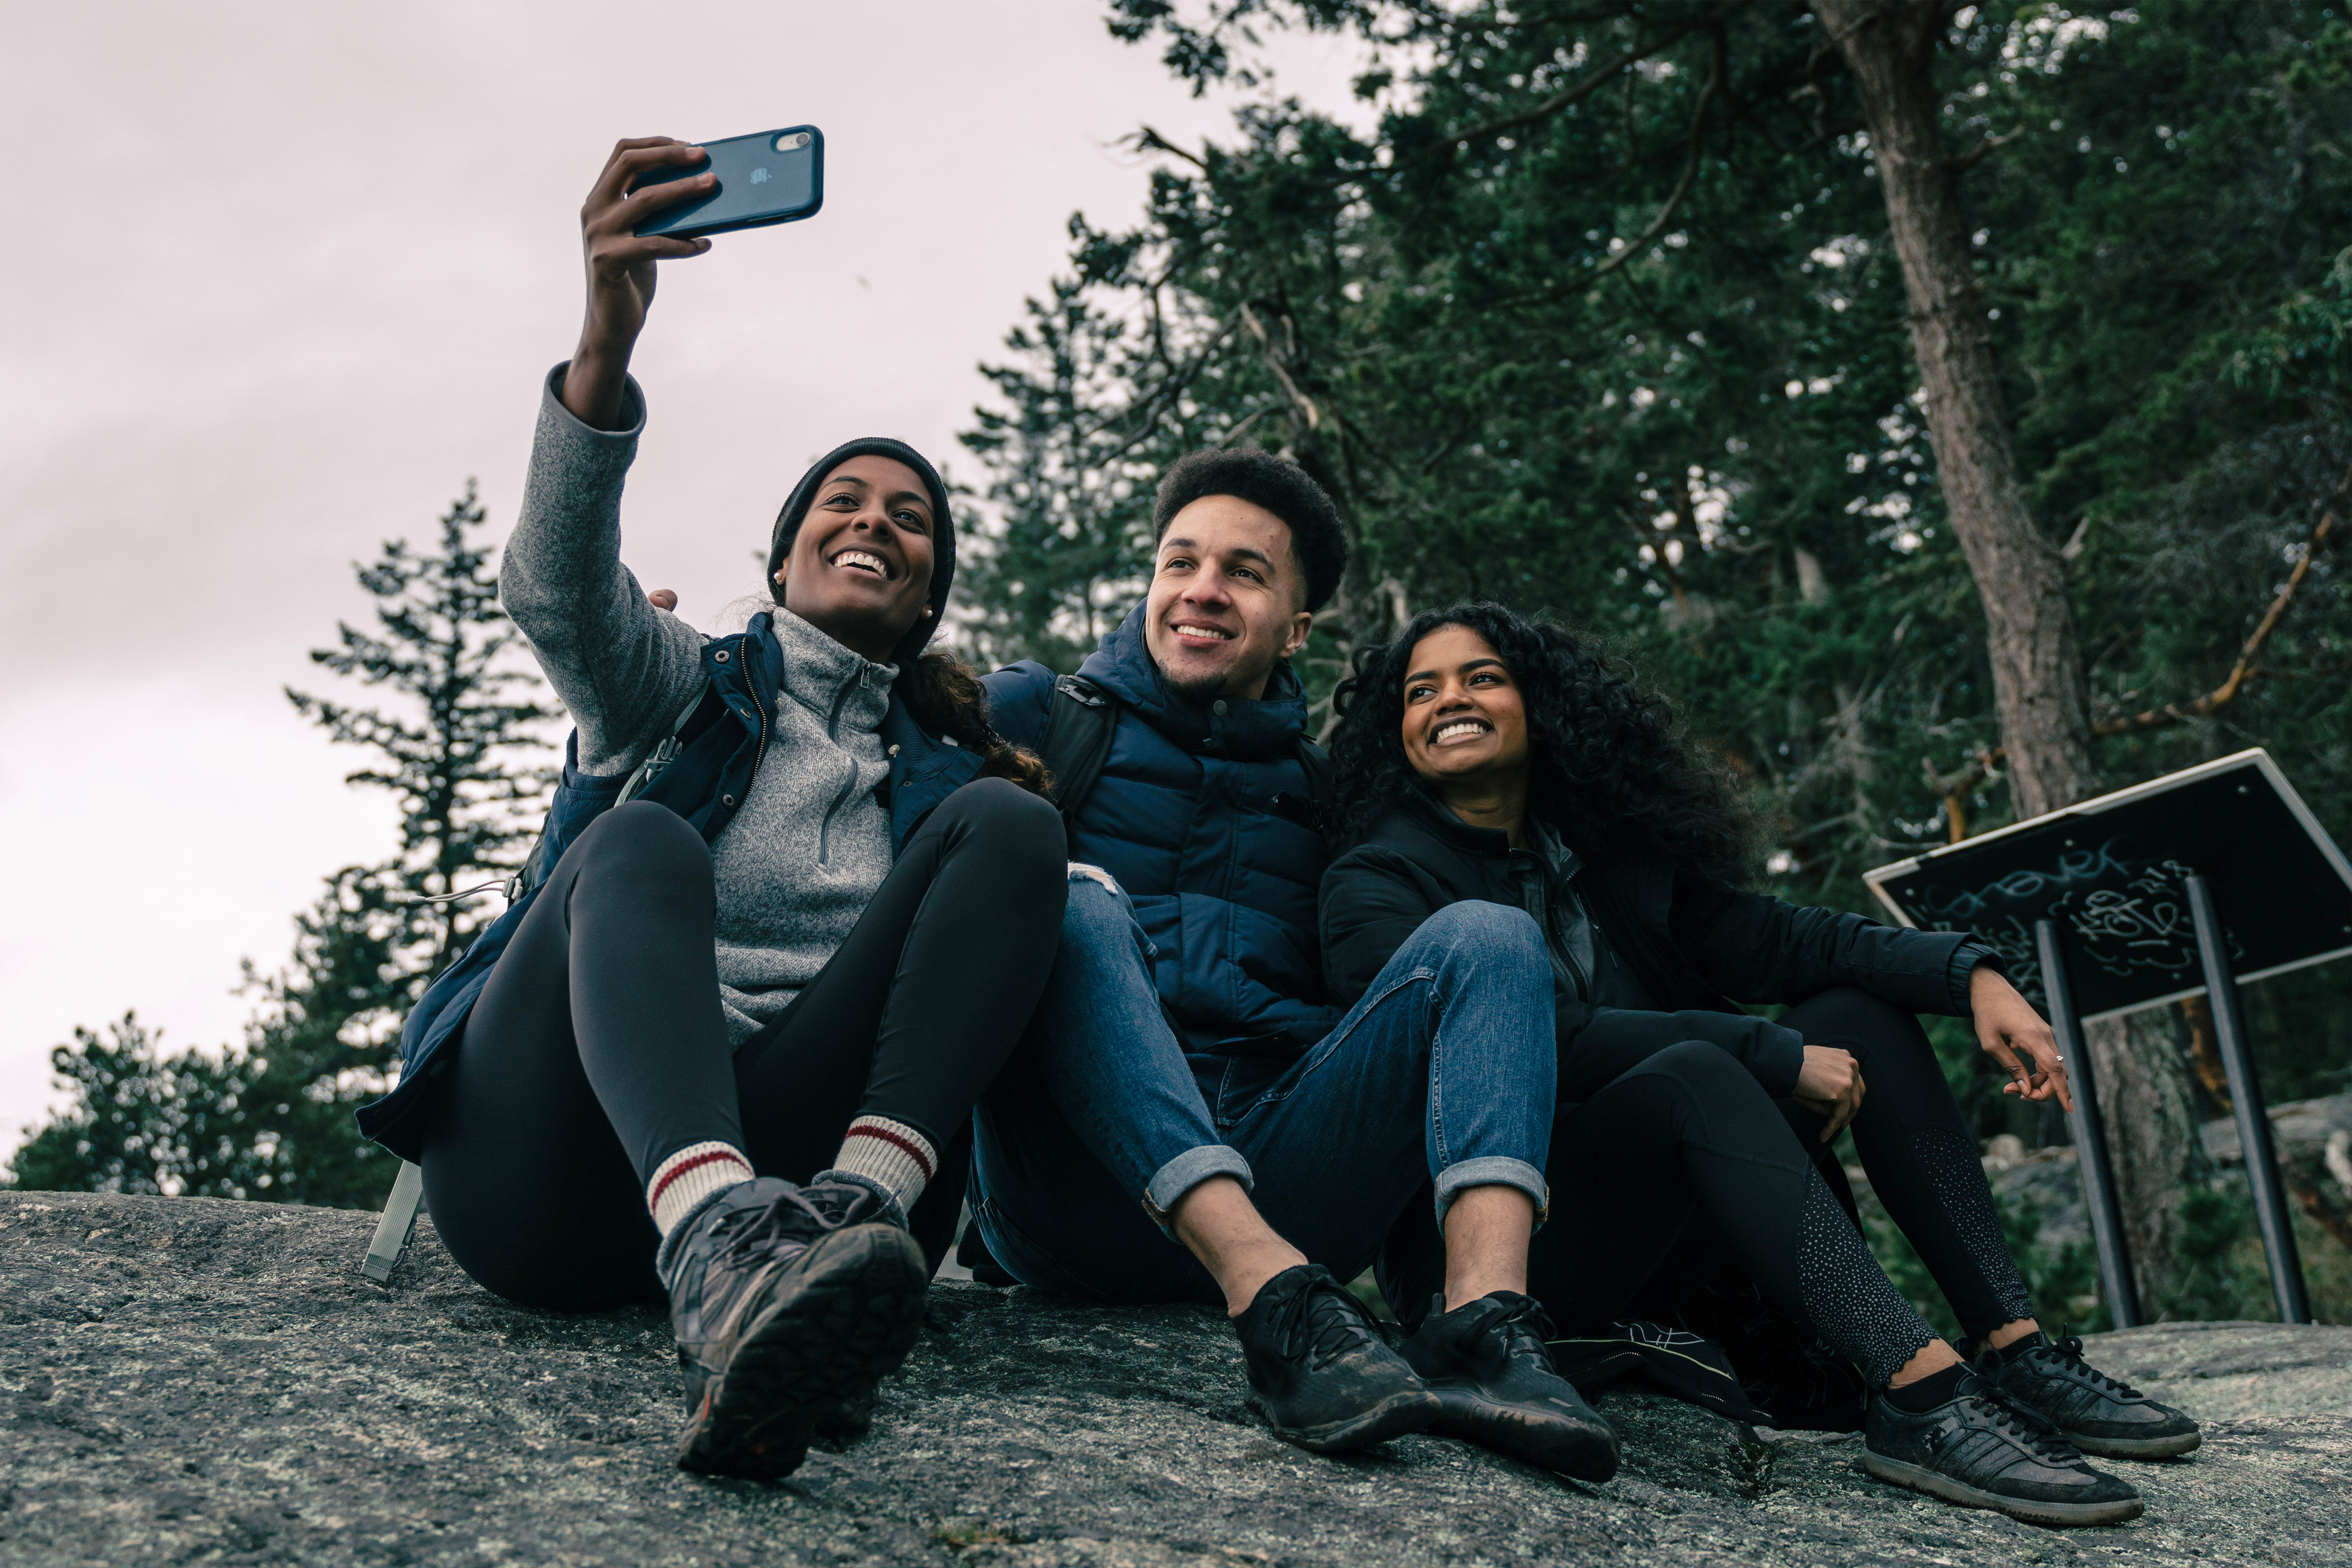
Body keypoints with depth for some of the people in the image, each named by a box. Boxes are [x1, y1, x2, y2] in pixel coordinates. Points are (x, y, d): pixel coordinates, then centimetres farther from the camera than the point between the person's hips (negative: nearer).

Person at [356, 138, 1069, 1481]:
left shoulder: (951, 760, 28)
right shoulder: (686, 689, 19)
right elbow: (555, 590, -4)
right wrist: (609, 339, -22)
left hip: (785, 1134, 2)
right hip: (548, 1169, -1)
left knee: (1008, 824, -13)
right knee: (640, 841, -31)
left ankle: (856, 1201, -37)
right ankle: (721, 1255, -60)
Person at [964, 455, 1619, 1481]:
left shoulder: (1322, 785, 25)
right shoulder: (1036, 715, 18)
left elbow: (1363, 977, 22)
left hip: (1270, 1185, 3)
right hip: (1079, 1194, -2)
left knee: (1485, 934, -13)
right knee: (1073, 903, -28)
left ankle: (1483, 1315, -38)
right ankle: (1276, 1305, -45)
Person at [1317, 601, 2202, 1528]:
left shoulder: (1608, 849, 15)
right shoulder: (1374, 886, -6)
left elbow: (1766, 938, 3)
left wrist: (1971, 973, -12)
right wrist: (1774, 1055, -20)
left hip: (1665, 1223, 7)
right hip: (1512, 1243, -7)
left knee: (1858, 1012, -3)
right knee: (1691, 1070, -30)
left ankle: (2016, 1354, -12)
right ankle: (1921, 1395, -38)